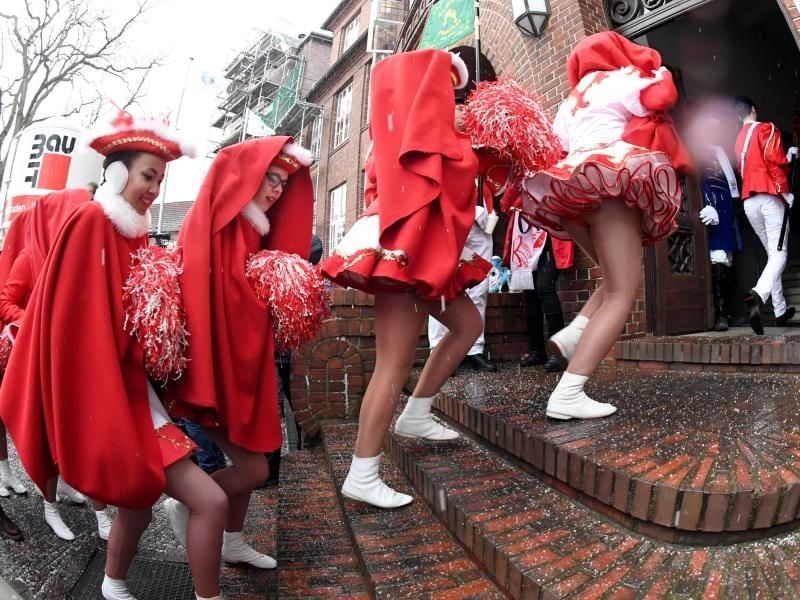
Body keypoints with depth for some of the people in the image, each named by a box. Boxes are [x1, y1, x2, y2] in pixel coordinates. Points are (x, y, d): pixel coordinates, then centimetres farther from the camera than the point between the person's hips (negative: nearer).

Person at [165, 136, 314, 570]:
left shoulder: (249, 231, 11)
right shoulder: (209, 228, -14)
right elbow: (200, 301, -21)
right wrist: (203, 384, -24)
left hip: (243, 361, 9)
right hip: (216, 365, -9)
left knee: (246, 460, 17)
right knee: (254, 468, -4)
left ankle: (232, 543, 35)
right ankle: (183, 505, 19)